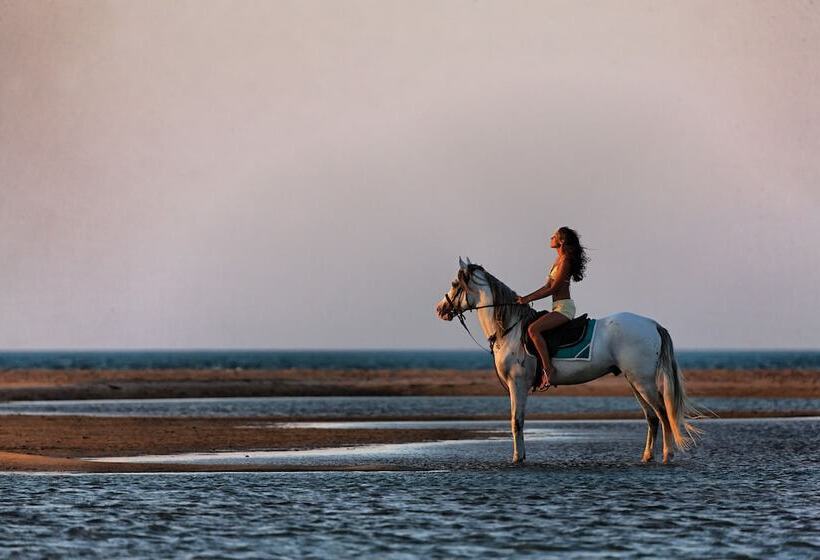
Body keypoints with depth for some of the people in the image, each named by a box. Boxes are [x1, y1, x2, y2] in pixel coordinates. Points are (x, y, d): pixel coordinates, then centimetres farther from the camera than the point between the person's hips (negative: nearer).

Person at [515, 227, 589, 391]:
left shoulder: (565, 260, -12)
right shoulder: (559, 259, 17)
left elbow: (553, 289, -15)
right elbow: (547, 286, 19)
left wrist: (528, 299, -13)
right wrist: (525, 298, 12)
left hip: (564, 307, -11)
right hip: (559, 308, 11)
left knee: (533, 329, -27)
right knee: (532, 328, 15)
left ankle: (548, 368, -29)